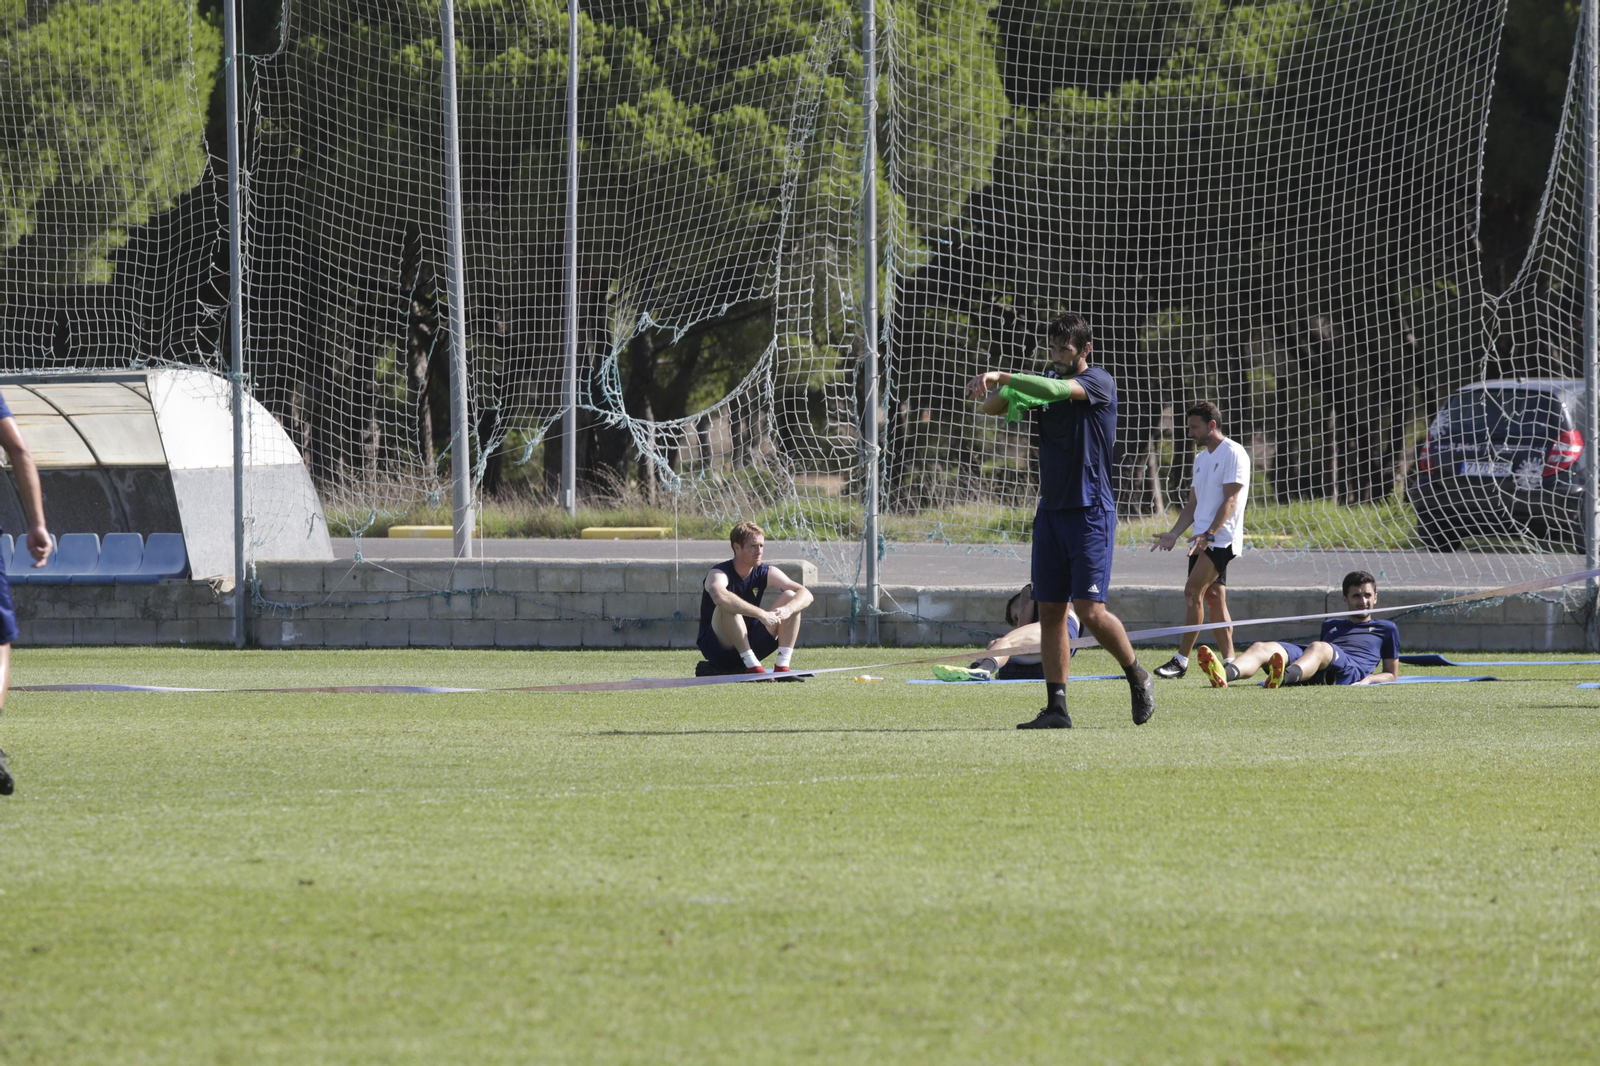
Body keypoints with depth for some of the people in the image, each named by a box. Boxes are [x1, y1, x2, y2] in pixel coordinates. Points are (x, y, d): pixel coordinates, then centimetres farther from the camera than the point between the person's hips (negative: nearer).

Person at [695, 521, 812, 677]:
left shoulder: (766, 573, -1)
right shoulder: (720, 574, -18)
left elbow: (806, 594, -8)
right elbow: (720, 597, -44)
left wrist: (788, 609, -31)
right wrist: (761, 614, -47)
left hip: (749, 643, 6)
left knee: (790, 596, -8)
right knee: (729, 606, -34)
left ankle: (782, 664, -17)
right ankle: (752, 665, -32)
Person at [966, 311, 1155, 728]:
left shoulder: (1099, 382, -8)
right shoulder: (1044, 382, 11)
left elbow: (1057, 390, -28)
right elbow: (993, 407, 5)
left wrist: (1002, 377, -34)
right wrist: (993, 391, -19)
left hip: (1091, 510, -6)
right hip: (1051, 510, 6)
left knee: (1090, 610, -12)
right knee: (1050, 610, 1)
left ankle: (1137, 676, 11)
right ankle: (1056, 707, 1)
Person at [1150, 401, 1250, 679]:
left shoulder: (1233, 453, -9)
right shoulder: (1201, 458, 19)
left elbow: (1230, 500, -16)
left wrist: (1209, 534, -25)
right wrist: (1174, 534, 9)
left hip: (1221, 539, -9)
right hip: (1202, 540, 9)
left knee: (1192, 591, -16)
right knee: (1214, 598, 5)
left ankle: (1181, 660, -17)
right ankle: (1229, 661, 6)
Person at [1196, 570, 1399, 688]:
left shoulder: (1386, 628, 30)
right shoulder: (1331, 626, 42)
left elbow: (1391, 674, 23)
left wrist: (1368, 680, -1)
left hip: (1352, 671, -5)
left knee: (1318, 647, -40)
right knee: (1262, 648, -24)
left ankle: (1283, 677, -75)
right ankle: (1223, 675, -59)